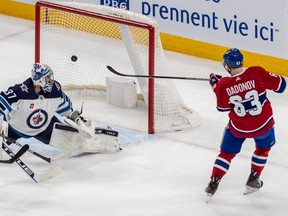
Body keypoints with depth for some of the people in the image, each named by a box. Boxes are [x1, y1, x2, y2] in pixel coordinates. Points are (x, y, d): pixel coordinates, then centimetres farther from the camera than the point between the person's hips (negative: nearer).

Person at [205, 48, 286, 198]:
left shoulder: (223, 85, -16)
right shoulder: (257, 73, -21)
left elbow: (222, 107, 0)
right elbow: (279, 85, -11)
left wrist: (216, 86, 11)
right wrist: (267, 78, 9)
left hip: (238, 127, 0)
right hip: (263, 124, 0)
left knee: (227, 152, 19)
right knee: (264, 146, 29)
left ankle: (214, 182, 13)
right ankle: (253, 179, 28)